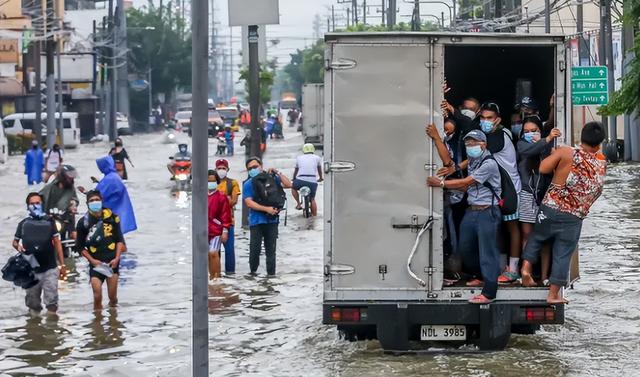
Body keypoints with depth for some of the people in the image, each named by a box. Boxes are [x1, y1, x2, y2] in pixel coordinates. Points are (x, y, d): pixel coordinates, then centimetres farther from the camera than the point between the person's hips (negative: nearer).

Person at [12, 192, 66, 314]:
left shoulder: (49, 222, 7)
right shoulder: (23, 224, 9)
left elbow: (57, 243, 7)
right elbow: (15, 241, 16)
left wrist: (62, 265, 2)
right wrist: (18, 246, -9)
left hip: (50, 269, -1)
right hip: (31, 270, 1)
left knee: (51, 300, -4)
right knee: (33, 300, 9)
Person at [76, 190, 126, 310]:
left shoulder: (111, 217, 2)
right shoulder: (84, 222, -1)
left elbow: (120, 240, 8)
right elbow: (80, 247, 5)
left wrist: (117, 258, -3)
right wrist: (92, 260, -6)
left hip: (112, 262, 1)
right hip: (96, 263, -1)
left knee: (113, 298, 4)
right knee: (97, 297, -11)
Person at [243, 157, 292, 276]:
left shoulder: (272, 179, 9)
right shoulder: (248, 184, 2)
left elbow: (288, 185, 2)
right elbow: (249, 203, -8)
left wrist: (278, 173, -5)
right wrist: (267, 209, -15)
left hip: (272, 220, 2)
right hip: (256, 221, -2)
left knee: (271, 249, 5)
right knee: (255, 248, -4)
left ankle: (271, 273, 10)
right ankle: (253, 270, 13)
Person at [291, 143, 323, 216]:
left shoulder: (299, 158, 18)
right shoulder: (317, 158, 16)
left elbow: (296, 170, 30)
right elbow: (319, 170, 32)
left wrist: (294, 179, 48)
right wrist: (320, 178, 51)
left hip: (301, 180, 0)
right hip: (313, 181, 0)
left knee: (293, 187, 30)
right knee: (312, 199, 17)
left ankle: (298, 203, 18)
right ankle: (314, 215, 15)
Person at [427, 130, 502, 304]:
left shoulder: (489, 164, -14)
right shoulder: (472, 162, 14)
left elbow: (466, 182, -14)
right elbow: (468, 187, 10)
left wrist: (441, 183, -8)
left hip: (487, 212, -9)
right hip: (472, 210, 9)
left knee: (487, 252, -8)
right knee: (464, 249, 16)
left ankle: (488, 293, -6)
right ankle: (481, 276, 36)